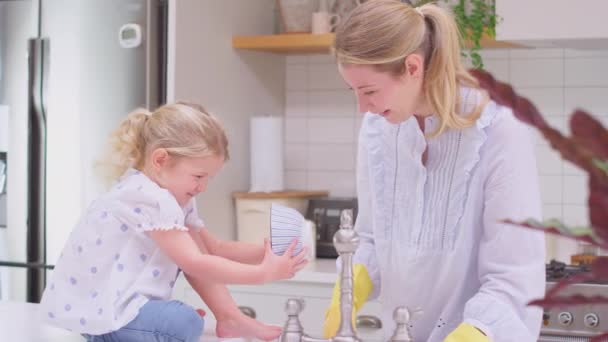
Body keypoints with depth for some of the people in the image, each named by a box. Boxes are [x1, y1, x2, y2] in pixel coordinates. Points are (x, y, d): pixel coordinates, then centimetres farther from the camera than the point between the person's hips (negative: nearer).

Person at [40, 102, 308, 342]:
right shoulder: (148, 199, -24)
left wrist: (267, 251, -3)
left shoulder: (173, 194, 9)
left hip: (112, 299, 11)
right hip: (90, 309, -11)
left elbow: (213, 248, 10)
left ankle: (229, 318, 8)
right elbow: (195, 264, -25)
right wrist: (263, 273, -23)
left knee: (190, 245, 6)